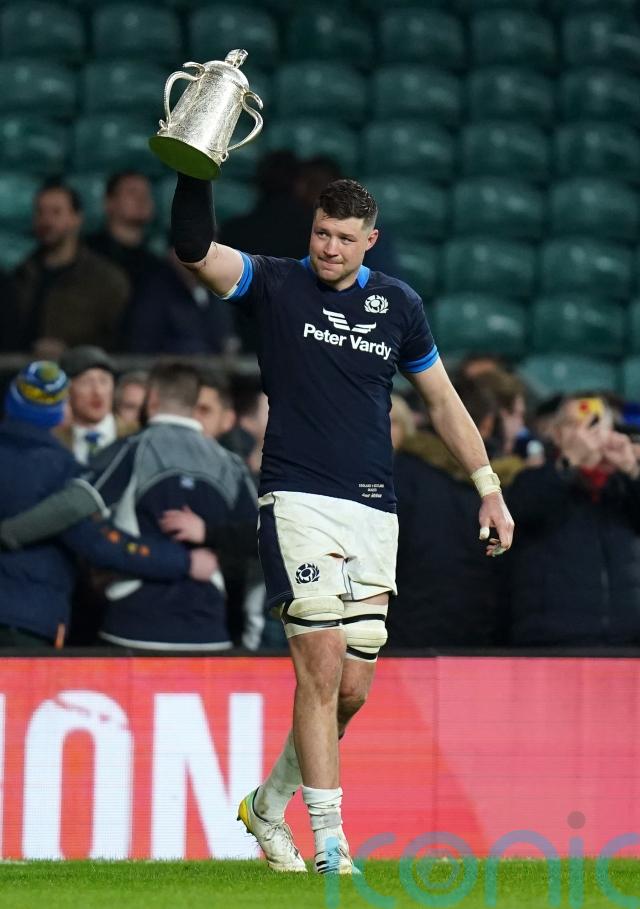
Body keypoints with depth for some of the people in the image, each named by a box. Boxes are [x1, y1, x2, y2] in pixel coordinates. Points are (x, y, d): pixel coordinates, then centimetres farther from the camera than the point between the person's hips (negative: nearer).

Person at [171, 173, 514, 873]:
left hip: (373, 513, 4)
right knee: (321, 662, -17)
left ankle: (267, 806, 27)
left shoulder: (397, 304, 11)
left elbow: (442, 399, 20)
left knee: (351, 690, 4)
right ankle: (329, 844, -14)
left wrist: (489, 487, 17)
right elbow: (193, 248, -16)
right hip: (298, 500, -4)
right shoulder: (275, 286, 1)